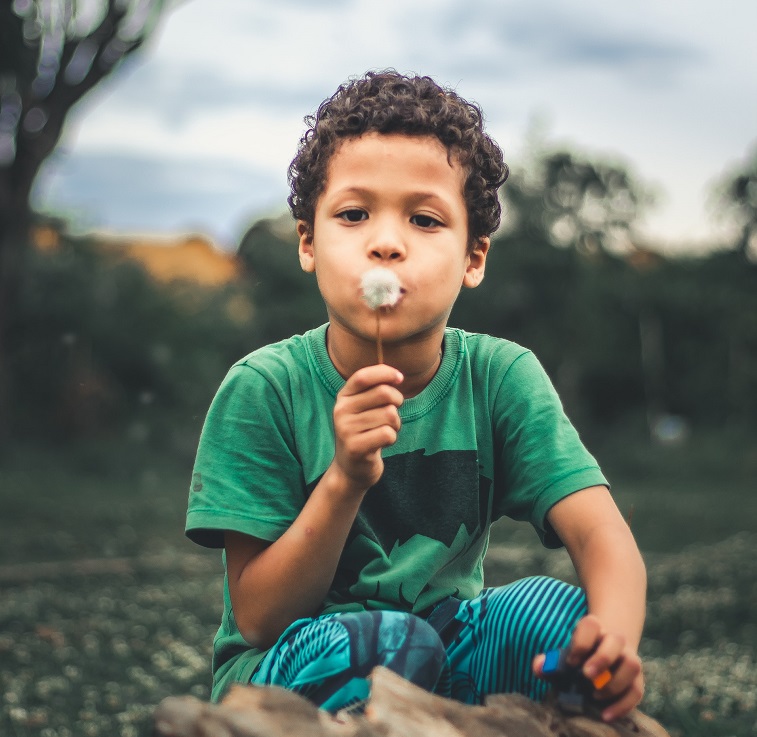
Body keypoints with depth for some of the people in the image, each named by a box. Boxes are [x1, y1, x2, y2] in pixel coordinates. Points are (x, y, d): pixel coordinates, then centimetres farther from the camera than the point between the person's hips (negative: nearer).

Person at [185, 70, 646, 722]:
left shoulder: (501, 379, -8)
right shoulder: (265, 390, -15)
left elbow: (602, 533, -19)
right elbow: (258, 619, -15)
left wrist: (616, 634, -43)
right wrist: (346, 480, -31)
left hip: (448, 653, 3)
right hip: (286, 669, -3)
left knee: (559, 611, -26)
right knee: (390, 644, -35)